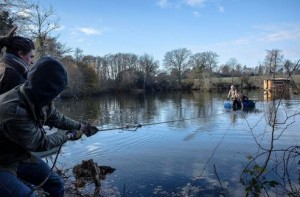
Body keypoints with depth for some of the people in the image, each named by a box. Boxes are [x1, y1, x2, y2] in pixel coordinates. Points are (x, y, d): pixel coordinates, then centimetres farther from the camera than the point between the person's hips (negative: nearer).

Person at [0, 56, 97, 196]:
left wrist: (80, 126, 15)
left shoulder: (39, 99, -13)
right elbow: (41, 143, -23)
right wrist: (68, 135, -9)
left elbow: (57, 118, 9)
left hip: (21, 156, 8)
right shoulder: (13, 111, -37)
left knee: (56, 185, 8)